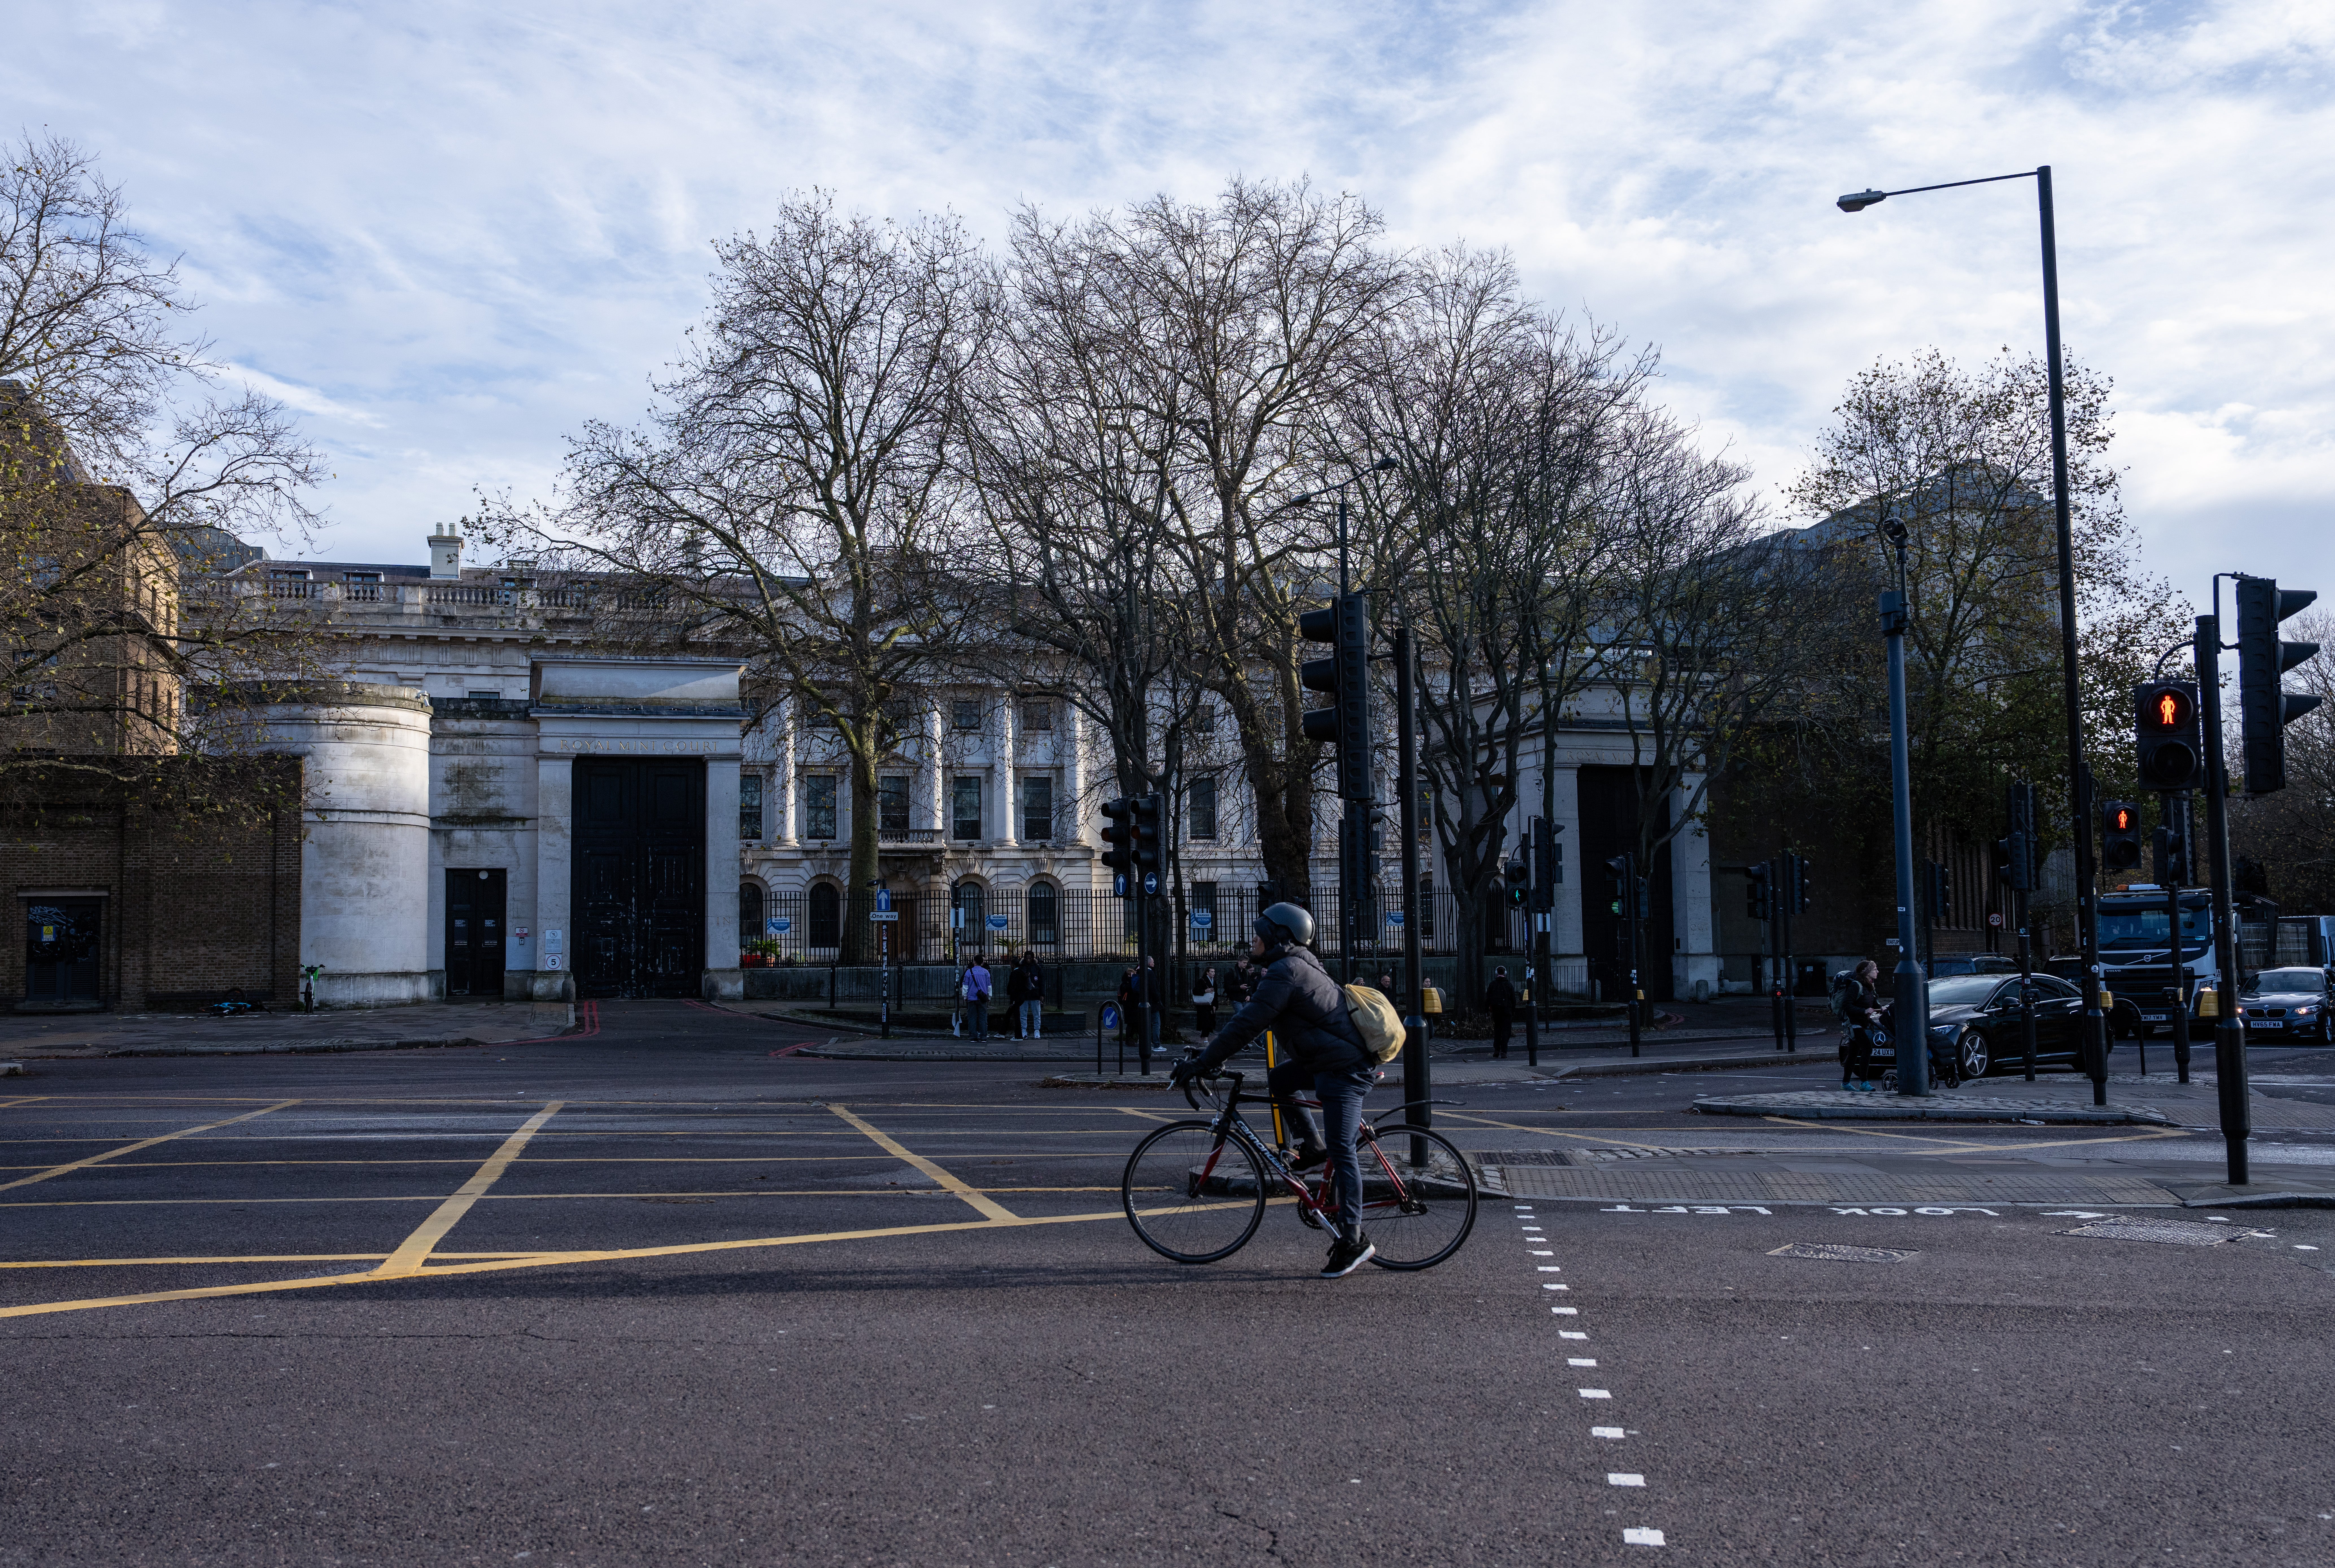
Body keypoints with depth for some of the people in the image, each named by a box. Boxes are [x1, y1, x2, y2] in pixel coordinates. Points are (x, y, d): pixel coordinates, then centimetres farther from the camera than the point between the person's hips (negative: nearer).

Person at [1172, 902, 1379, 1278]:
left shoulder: (1284, 973, -17)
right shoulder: (1296, 965, 16)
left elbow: (1246, 1026, -20)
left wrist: (1200, 1064, -17)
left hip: (1346, 1067, -10)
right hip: (1327, 1058, 10)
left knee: (1342, 1151, -8)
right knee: (1277, 1082, 16)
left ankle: (1353, 1241, -6)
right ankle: (1313, 1148, 20)